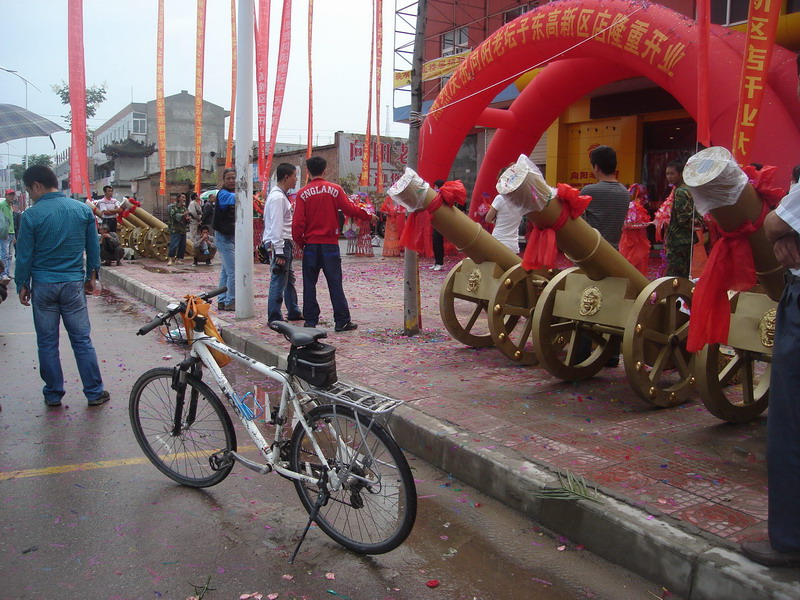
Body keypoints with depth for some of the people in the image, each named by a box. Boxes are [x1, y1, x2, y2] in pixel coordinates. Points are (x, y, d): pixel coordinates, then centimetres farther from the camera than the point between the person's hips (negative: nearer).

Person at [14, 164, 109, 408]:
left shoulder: (31, 215, -10)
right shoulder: (83, 210, -1)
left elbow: (24, 255, -5)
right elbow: (94, 248, 7)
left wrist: (22, 285, 8)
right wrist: (91, 276, 19)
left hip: (43, 285, -2)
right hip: (74, 284, 2)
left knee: (47, 343, 10)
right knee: (82, 340, 8)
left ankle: (53, 394, 19)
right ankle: (95, 393, 11)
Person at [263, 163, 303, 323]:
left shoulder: (281, 195, 16)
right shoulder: (278, 197, -16)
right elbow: (276, 226, -20)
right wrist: (279, 252, -22)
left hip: (285, 242, 11)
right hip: (280, 244, -11)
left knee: (289, 278, 19)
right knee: (279, 281, -6)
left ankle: (294, 312, 31)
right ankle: (274, 319, 0)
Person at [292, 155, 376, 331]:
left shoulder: (303, 193, -2)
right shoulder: (334, 189, -3)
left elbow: (298, 221, -5)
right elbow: (350, 209, -3)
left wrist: (299, 241, 9)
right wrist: (369, 216, 12)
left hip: (310, 244, 1)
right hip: (330, 244, 0)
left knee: (309, 284, 8)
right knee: (335, 283, 4)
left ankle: (310, 321, 10)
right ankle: (342, 322, 5)